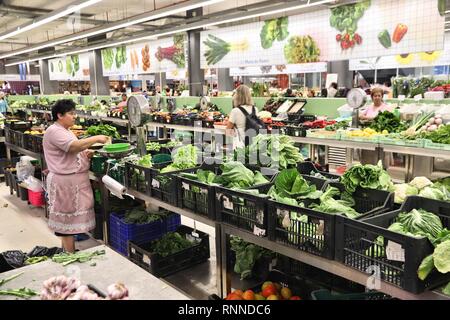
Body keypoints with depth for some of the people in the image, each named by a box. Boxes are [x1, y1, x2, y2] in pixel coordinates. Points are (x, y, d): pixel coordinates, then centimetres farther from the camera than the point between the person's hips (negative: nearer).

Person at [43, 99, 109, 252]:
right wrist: (96, 139, -23)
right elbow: (73, 146, -29)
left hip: (74, 180, 10)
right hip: (65, 182, -10)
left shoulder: (65, 131, 16)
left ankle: (67, 251, 26)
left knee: (70, 218, 15)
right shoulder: (54, 131, -16)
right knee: (69, 218, -3)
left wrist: (85, 154, 5)